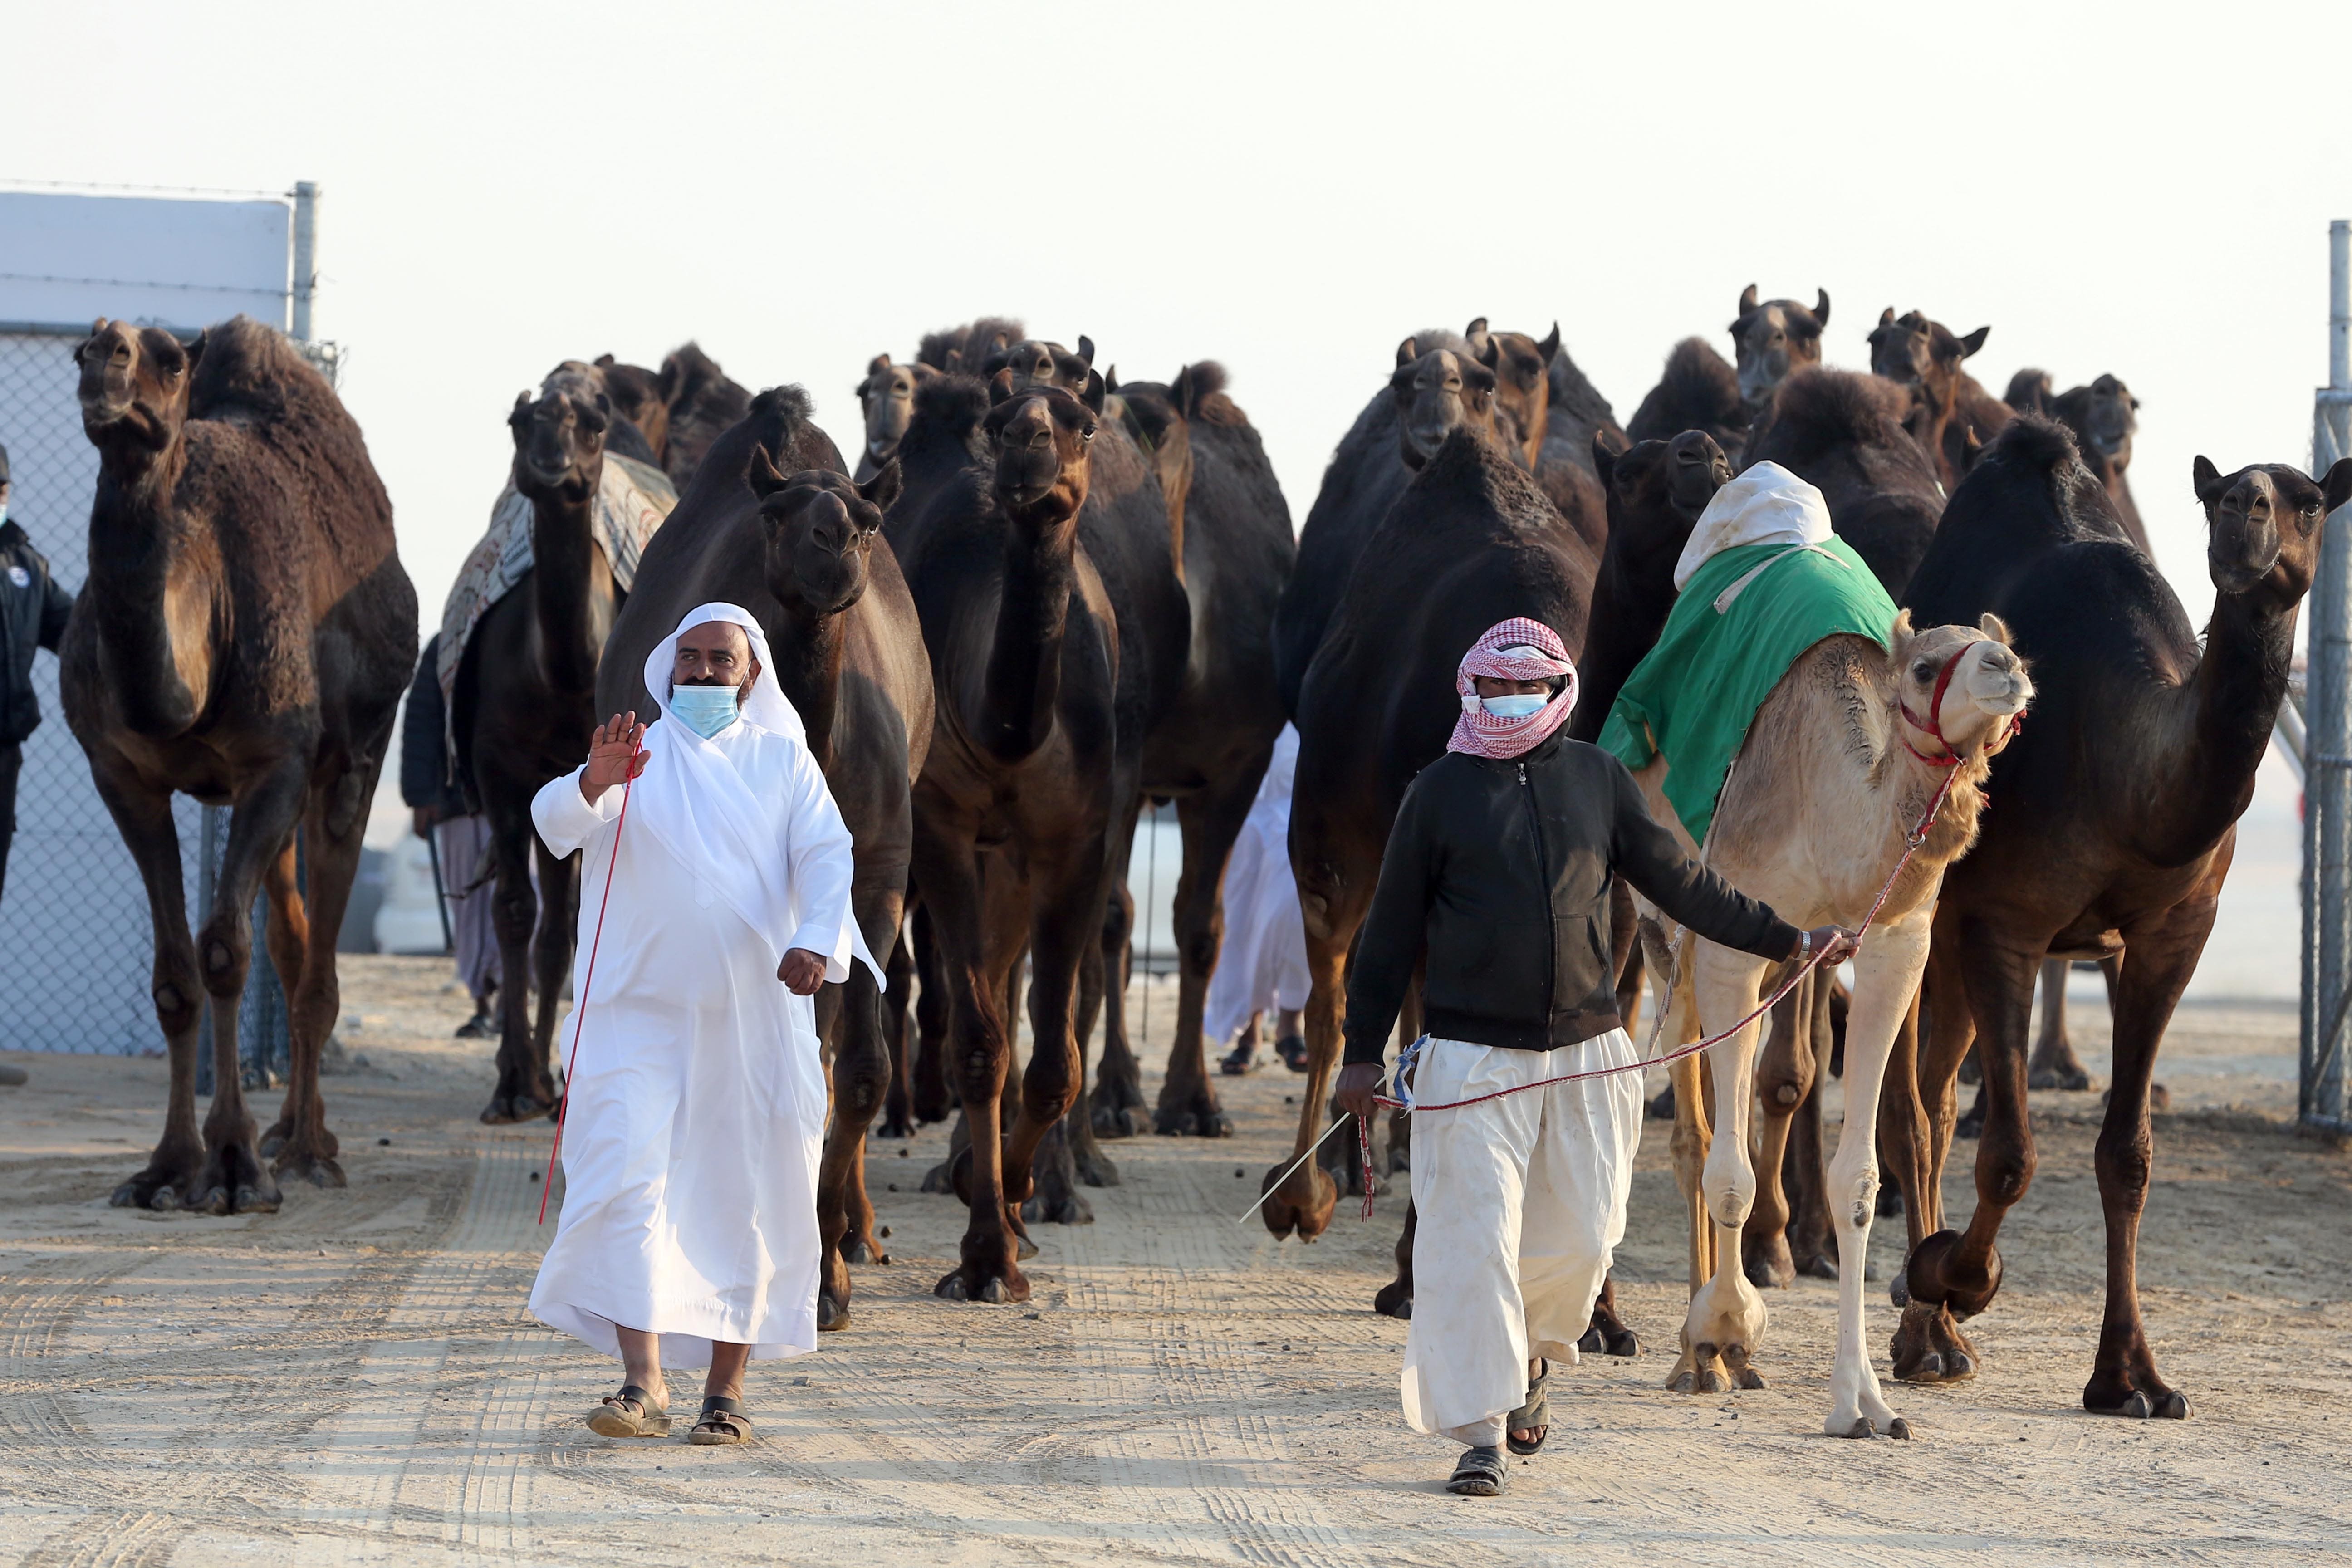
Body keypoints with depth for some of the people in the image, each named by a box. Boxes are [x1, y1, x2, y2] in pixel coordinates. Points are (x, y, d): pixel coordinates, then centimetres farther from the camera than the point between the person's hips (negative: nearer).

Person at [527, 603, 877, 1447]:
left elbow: (827, 854, -3)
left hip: (755, 1018, 1)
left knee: (746, 1198, 3)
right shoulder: (634, 758, 7)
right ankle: (644, 1383, -20)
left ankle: (727, 1388, 12)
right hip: (640, 1011, -1)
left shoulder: (783, 762, 10)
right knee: (627, 1181, -15)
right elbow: (557, 820, -11)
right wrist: (594, 784, -34)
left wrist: (818, 938, -23)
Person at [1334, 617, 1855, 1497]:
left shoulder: (1597, 779, 9)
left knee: (1581, 1233, 3)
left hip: (1587, 1053, 3)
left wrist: (1788, 940, 16)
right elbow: (1391, 930, 5)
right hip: (1473, 1056, -3)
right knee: (1473, 1239, -10)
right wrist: (1363, 1052, 3)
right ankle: (1480, 1432, -4)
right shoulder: (1442, 792, 2)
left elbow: (1681, 884, 17)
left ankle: (1530, 1357, 33)